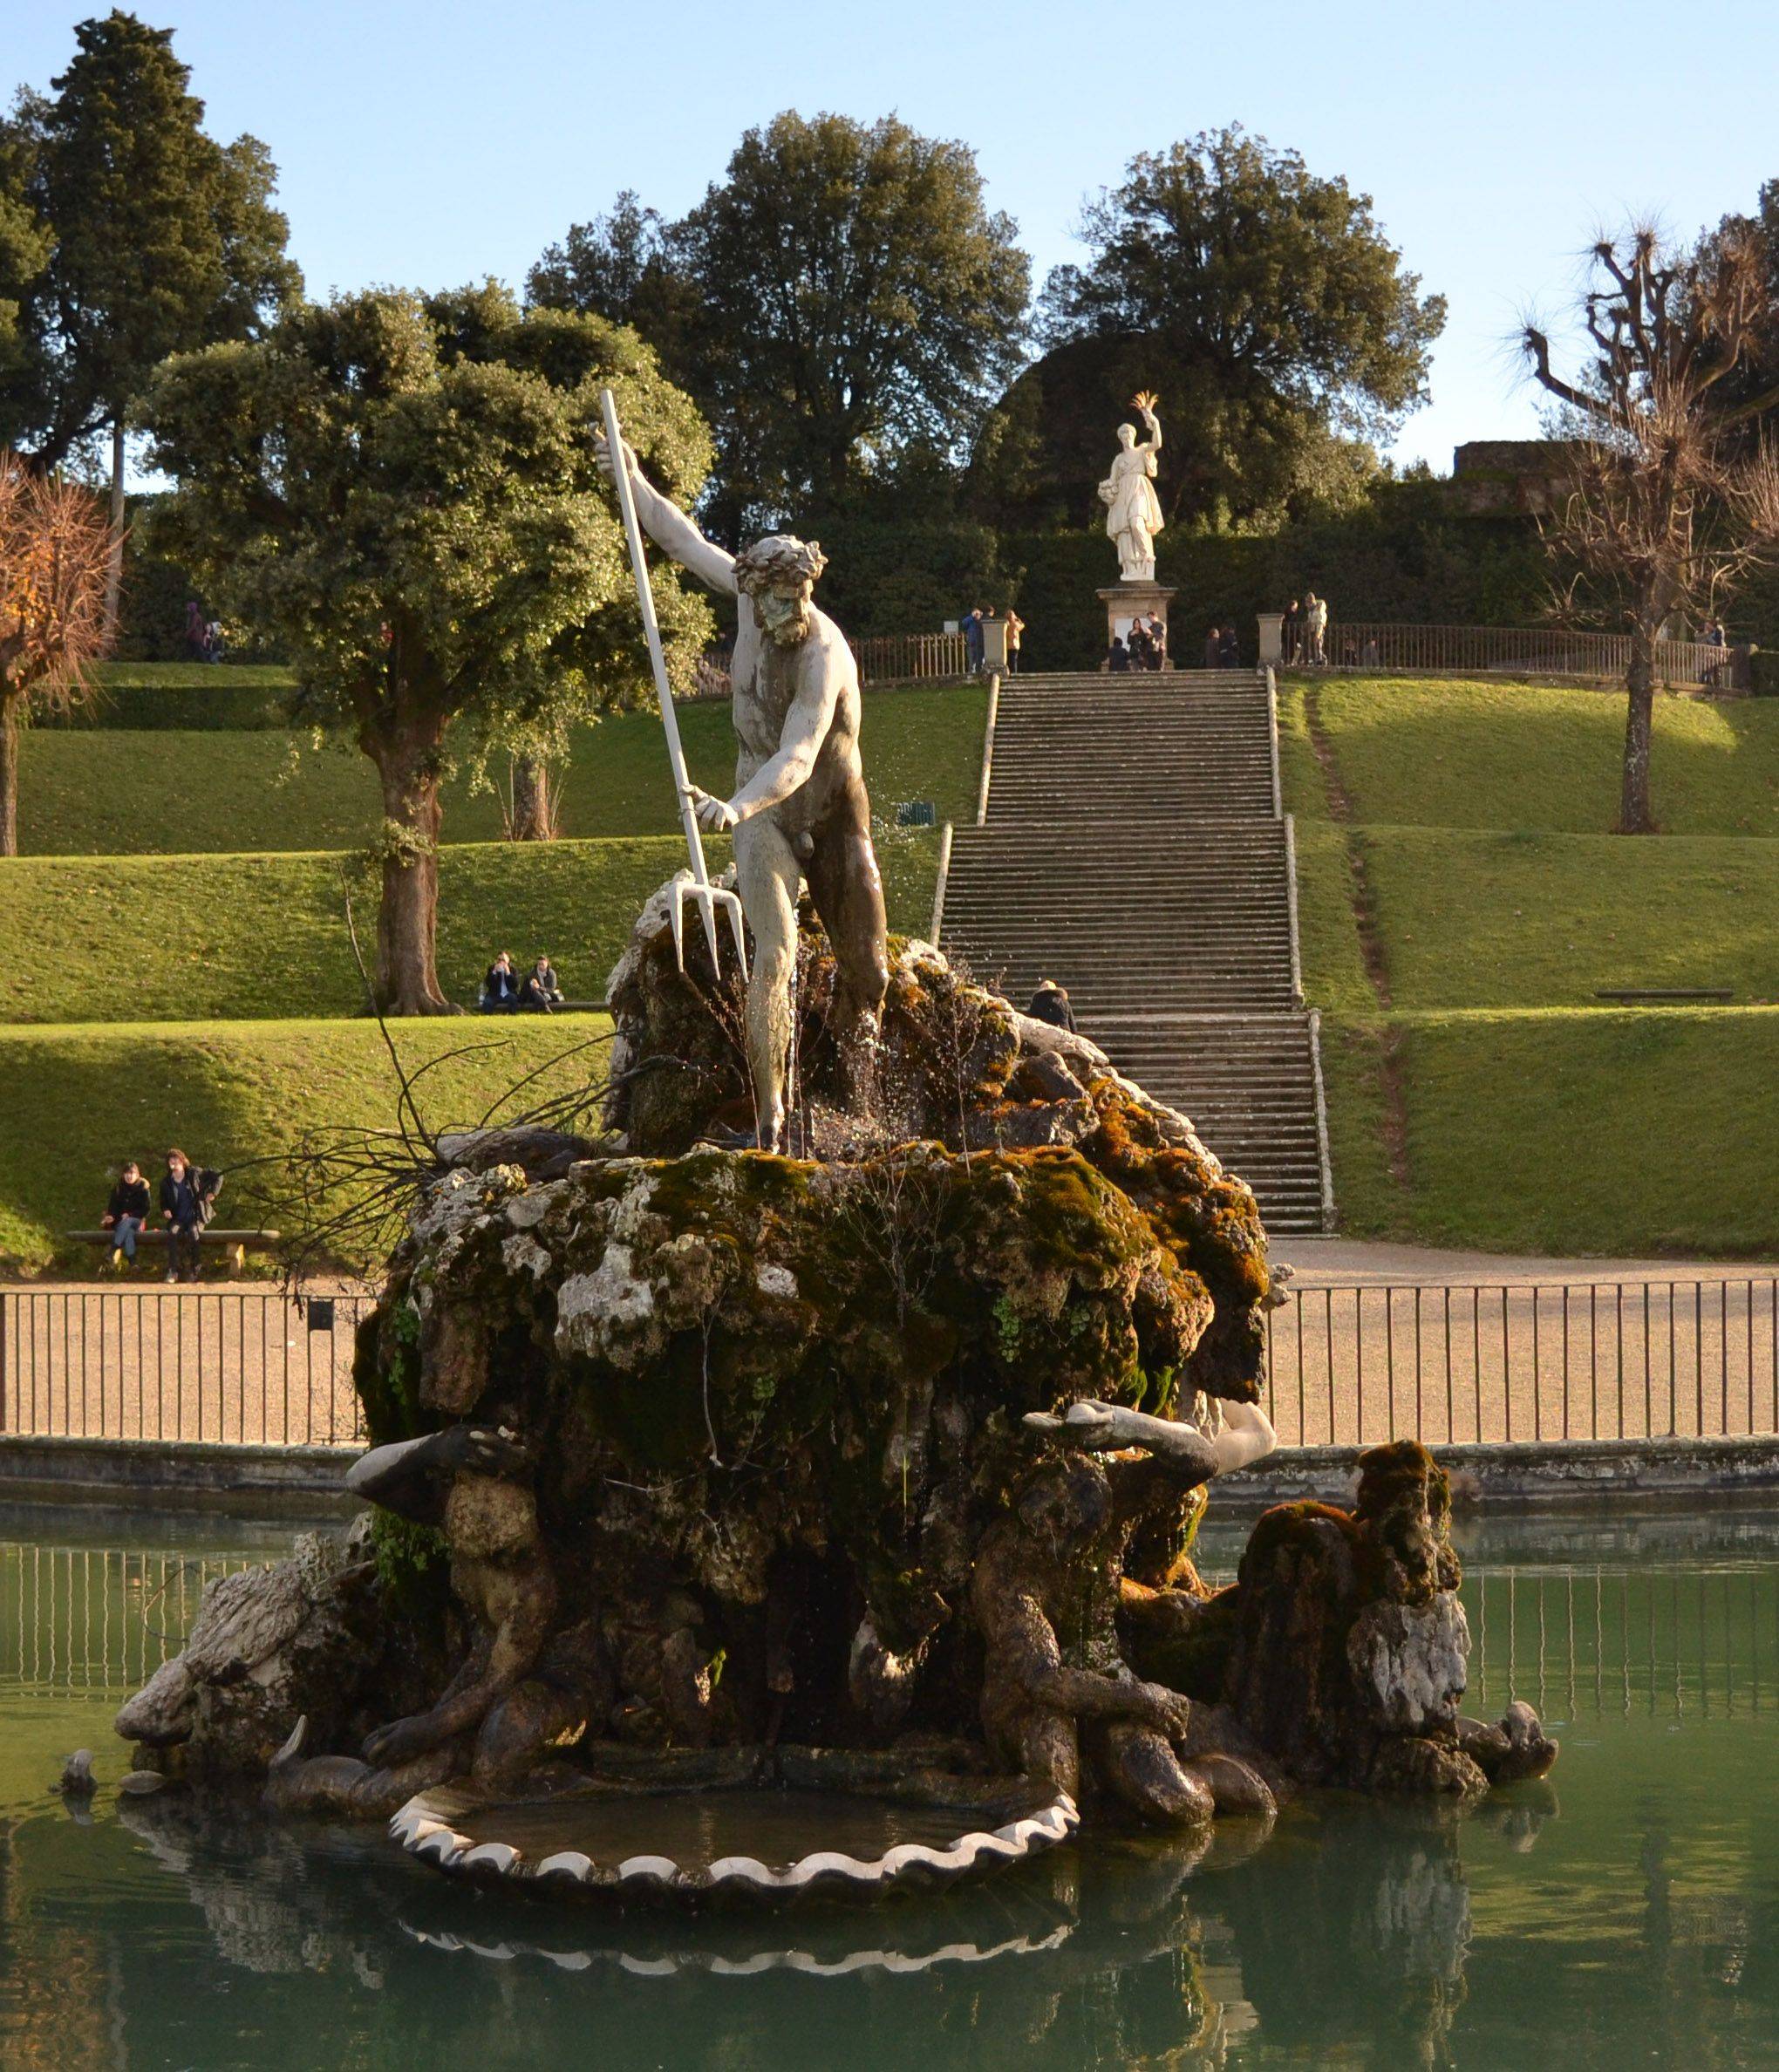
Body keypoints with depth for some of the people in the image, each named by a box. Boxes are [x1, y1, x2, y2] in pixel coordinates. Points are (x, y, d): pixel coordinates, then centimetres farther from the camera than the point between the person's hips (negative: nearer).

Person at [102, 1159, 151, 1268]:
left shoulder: (143, 1189, 2)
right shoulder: (118, 1189, 9)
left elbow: (145, 1210, 0)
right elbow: (113, 1206, 6)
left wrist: (130, 1215, -14)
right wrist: (111, 1216, -18)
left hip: (137, 1221, -1)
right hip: (120, 1222, 1)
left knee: (127, 1222, -38)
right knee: (128, 1232, -36)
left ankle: (114, 1251, -52)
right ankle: (132, 1263, -52)